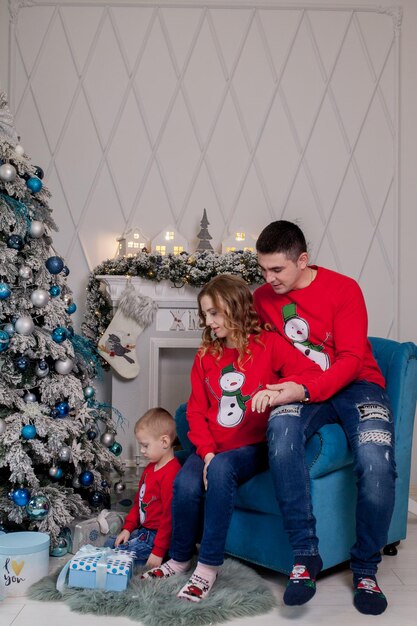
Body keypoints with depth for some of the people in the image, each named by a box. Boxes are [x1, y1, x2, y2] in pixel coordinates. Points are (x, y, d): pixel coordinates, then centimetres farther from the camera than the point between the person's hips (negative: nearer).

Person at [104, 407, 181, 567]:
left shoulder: (171, 474, -24)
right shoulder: (150, 468, 10)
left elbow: (169, 516, -24)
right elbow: (138, 501, 19)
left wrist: (158, 552, -22)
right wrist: (127, 528, 9)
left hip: (158, 535, -10)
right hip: (144, 530, 10)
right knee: (109, 544, 9)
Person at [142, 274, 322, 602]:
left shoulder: (269, 344, -2)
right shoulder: (206, 355, 10)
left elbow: (312, 373, -12)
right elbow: (196, 409, 7)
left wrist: (278, 389, -30)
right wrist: (207, 451, -9)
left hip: (253, 446, -3)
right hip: (212, 448, 4)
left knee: (221, 470, -33)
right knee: (185, 485, -24)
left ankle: (208, 566, -20)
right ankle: (180, 558, 4)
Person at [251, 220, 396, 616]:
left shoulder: (343, 289, -7)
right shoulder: (262, 299, 5)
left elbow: (351, 360, -13)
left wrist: (305, 391, -28)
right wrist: (274, 389, -3)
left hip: (355, 384, -2)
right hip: (298, 392, 2)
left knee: (376, 465, -32)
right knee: (280, 430, -36)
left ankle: (365, 569, -5)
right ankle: (306, 556, -23)